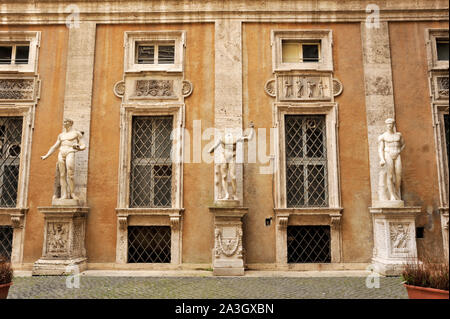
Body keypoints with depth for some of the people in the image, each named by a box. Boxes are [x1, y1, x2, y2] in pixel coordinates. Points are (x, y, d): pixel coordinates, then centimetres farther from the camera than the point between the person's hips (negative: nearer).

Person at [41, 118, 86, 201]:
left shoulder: (76, 133, 11)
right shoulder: (61, 135, 24)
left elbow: (83, 146, 5)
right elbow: (54, 147, 27)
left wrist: (78, 148, -18)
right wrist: (46, 156, 20)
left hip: (70, 153, -5)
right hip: (61, 153, 5)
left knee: (70, 174, -20)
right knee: (62, 175, -6)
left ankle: (72, 194, -16)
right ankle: (64, 195, -10)